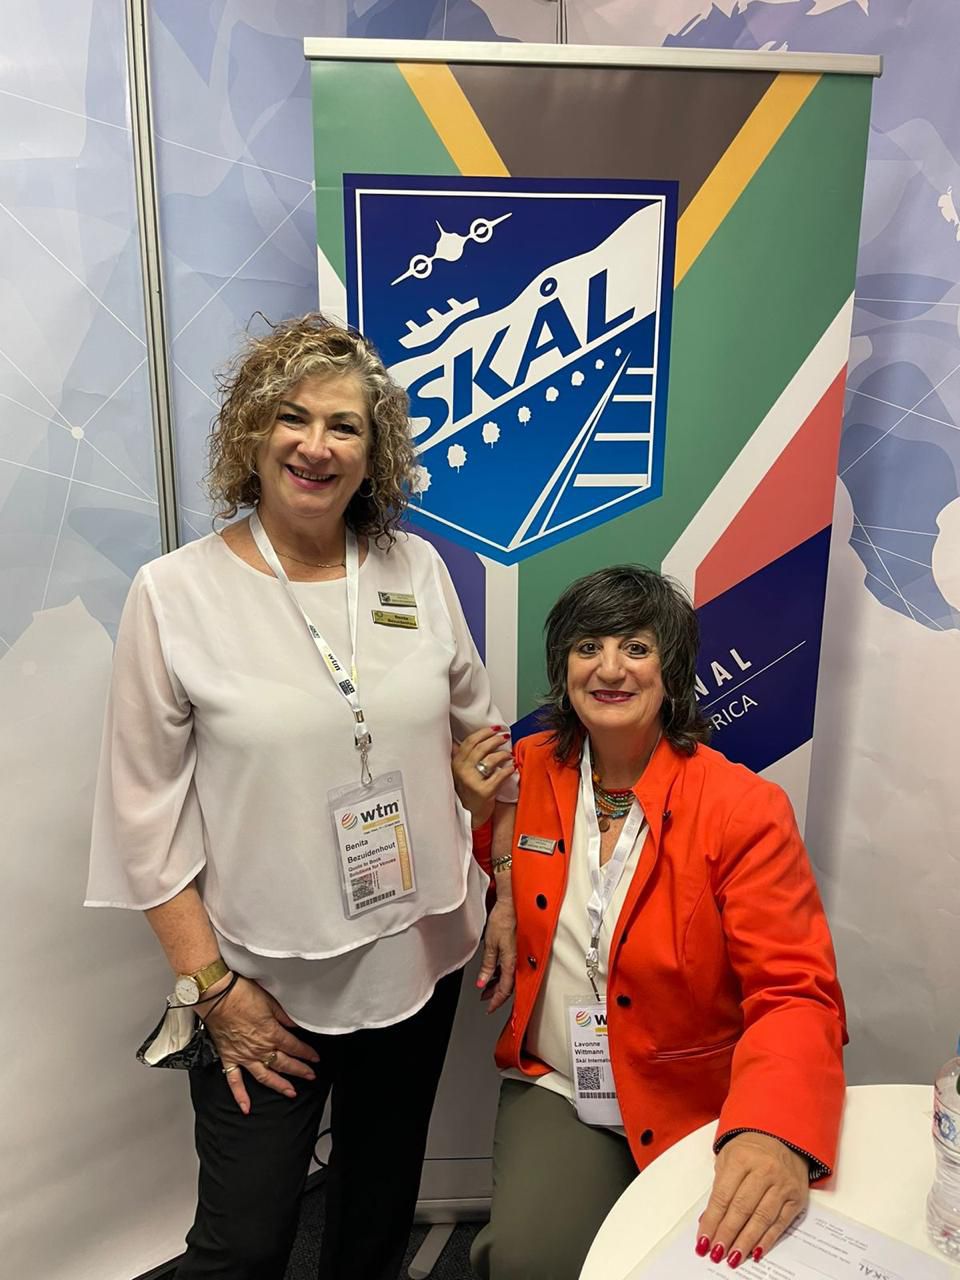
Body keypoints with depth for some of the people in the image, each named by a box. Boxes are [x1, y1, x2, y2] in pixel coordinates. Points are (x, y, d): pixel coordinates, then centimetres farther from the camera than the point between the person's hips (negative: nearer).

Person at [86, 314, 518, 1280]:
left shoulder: (416, 568, -2)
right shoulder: (174, 594, -12)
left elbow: (481, 737, 6)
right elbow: (145, 813, -9)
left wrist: (508, 898, 6)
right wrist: (212, 983, -9)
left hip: (420, 957, 4)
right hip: (265, 983, -3)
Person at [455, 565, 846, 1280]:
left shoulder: (746, 811, -17)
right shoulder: (527, 773, -5)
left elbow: (796, 994, -19)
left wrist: (775, 1133, -38)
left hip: (696, 1108, -1)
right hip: (555, 1091, 2)